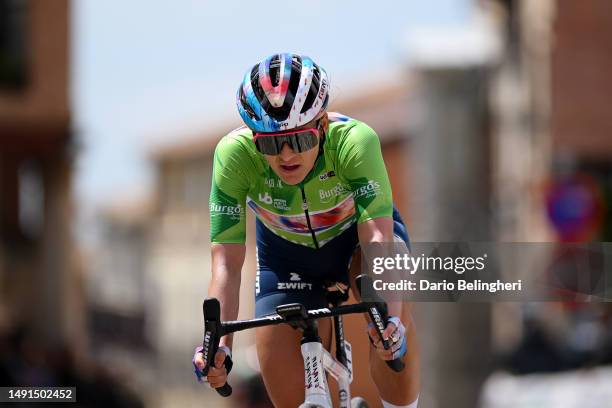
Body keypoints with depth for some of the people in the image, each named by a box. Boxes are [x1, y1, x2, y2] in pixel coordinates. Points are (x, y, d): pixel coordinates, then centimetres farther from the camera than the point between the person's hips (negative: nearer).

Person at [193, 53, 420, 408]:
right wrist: (218, 344, -50)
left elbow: (378, 237, -45)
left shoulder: (354, 140, -36)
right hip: (287, 253, 1)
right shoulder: (235, 153, -33)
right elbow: (227, 262, -35)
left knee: (392, 308, -34)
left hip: (356, 232, -1)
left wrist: (389, 318, -61)